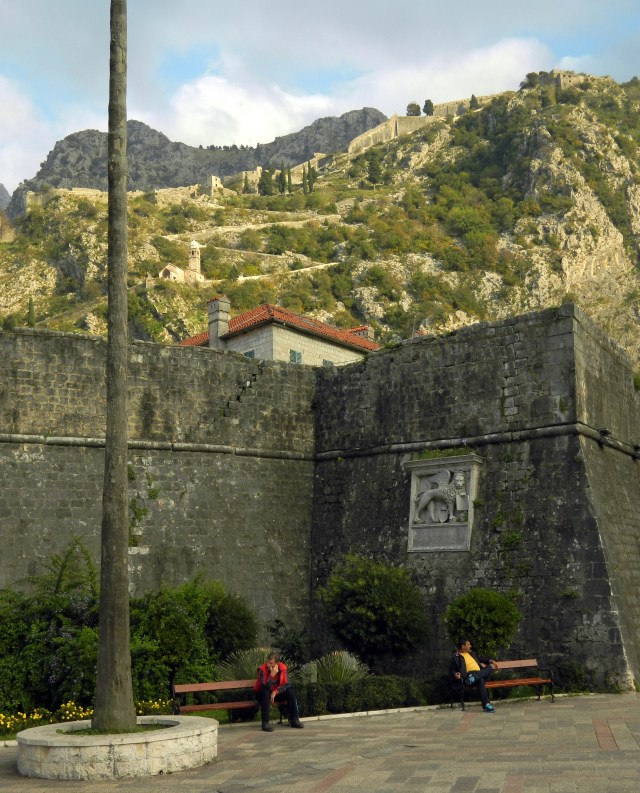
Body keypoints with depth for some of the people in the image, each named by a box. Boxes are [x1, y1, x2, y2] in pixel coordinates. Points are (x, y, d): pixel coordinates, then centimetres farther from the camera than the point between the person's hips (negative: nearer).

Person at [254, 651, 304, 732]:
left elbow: (287, 684, -15)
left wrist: (275, 692, -26)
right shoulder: (262, 669, -23)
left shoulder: (282, 668, -12)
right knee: (266, 692, -36)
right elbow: (265, 687, -34)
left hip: (277, 693, 4)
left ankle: (294, 720, -11)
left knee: (291, 691, -18)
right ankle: (265, 723, -33)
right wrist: (272, 674, -41)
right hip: (262, 694, -4)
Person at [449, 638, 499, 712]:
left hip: (480, 673, 6)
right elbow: (452, 670, 4)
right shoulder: (456, 657, 6)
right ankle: (486, 704, -42)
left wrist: (491, 661, 23)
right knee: (480, 679, -38)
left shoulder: (471, 653, 27)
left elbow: (480, 660, 38)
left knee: (490, 667, -21)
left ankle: (474, 677, -40)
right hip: (468, 675, -6)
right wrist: (455, 674, -18)